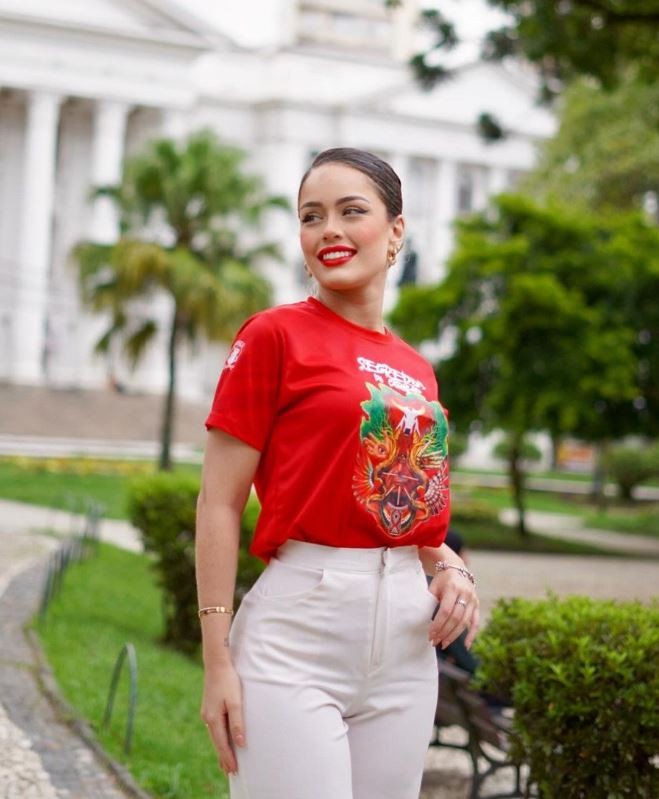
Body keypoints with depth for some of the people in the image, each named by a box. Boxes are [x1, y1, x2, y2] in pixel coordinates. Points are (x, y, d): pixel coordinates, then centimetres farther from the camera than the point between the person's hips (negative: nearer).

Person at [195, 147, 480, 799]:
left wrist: (448, 567, 1)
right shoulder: (274, 335, -3)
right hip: (298, 628, -6)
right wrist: (217, 659, -11)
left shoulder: (418, 371, 13)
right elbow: (219, 504, -6)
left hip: (406, 636, 6)